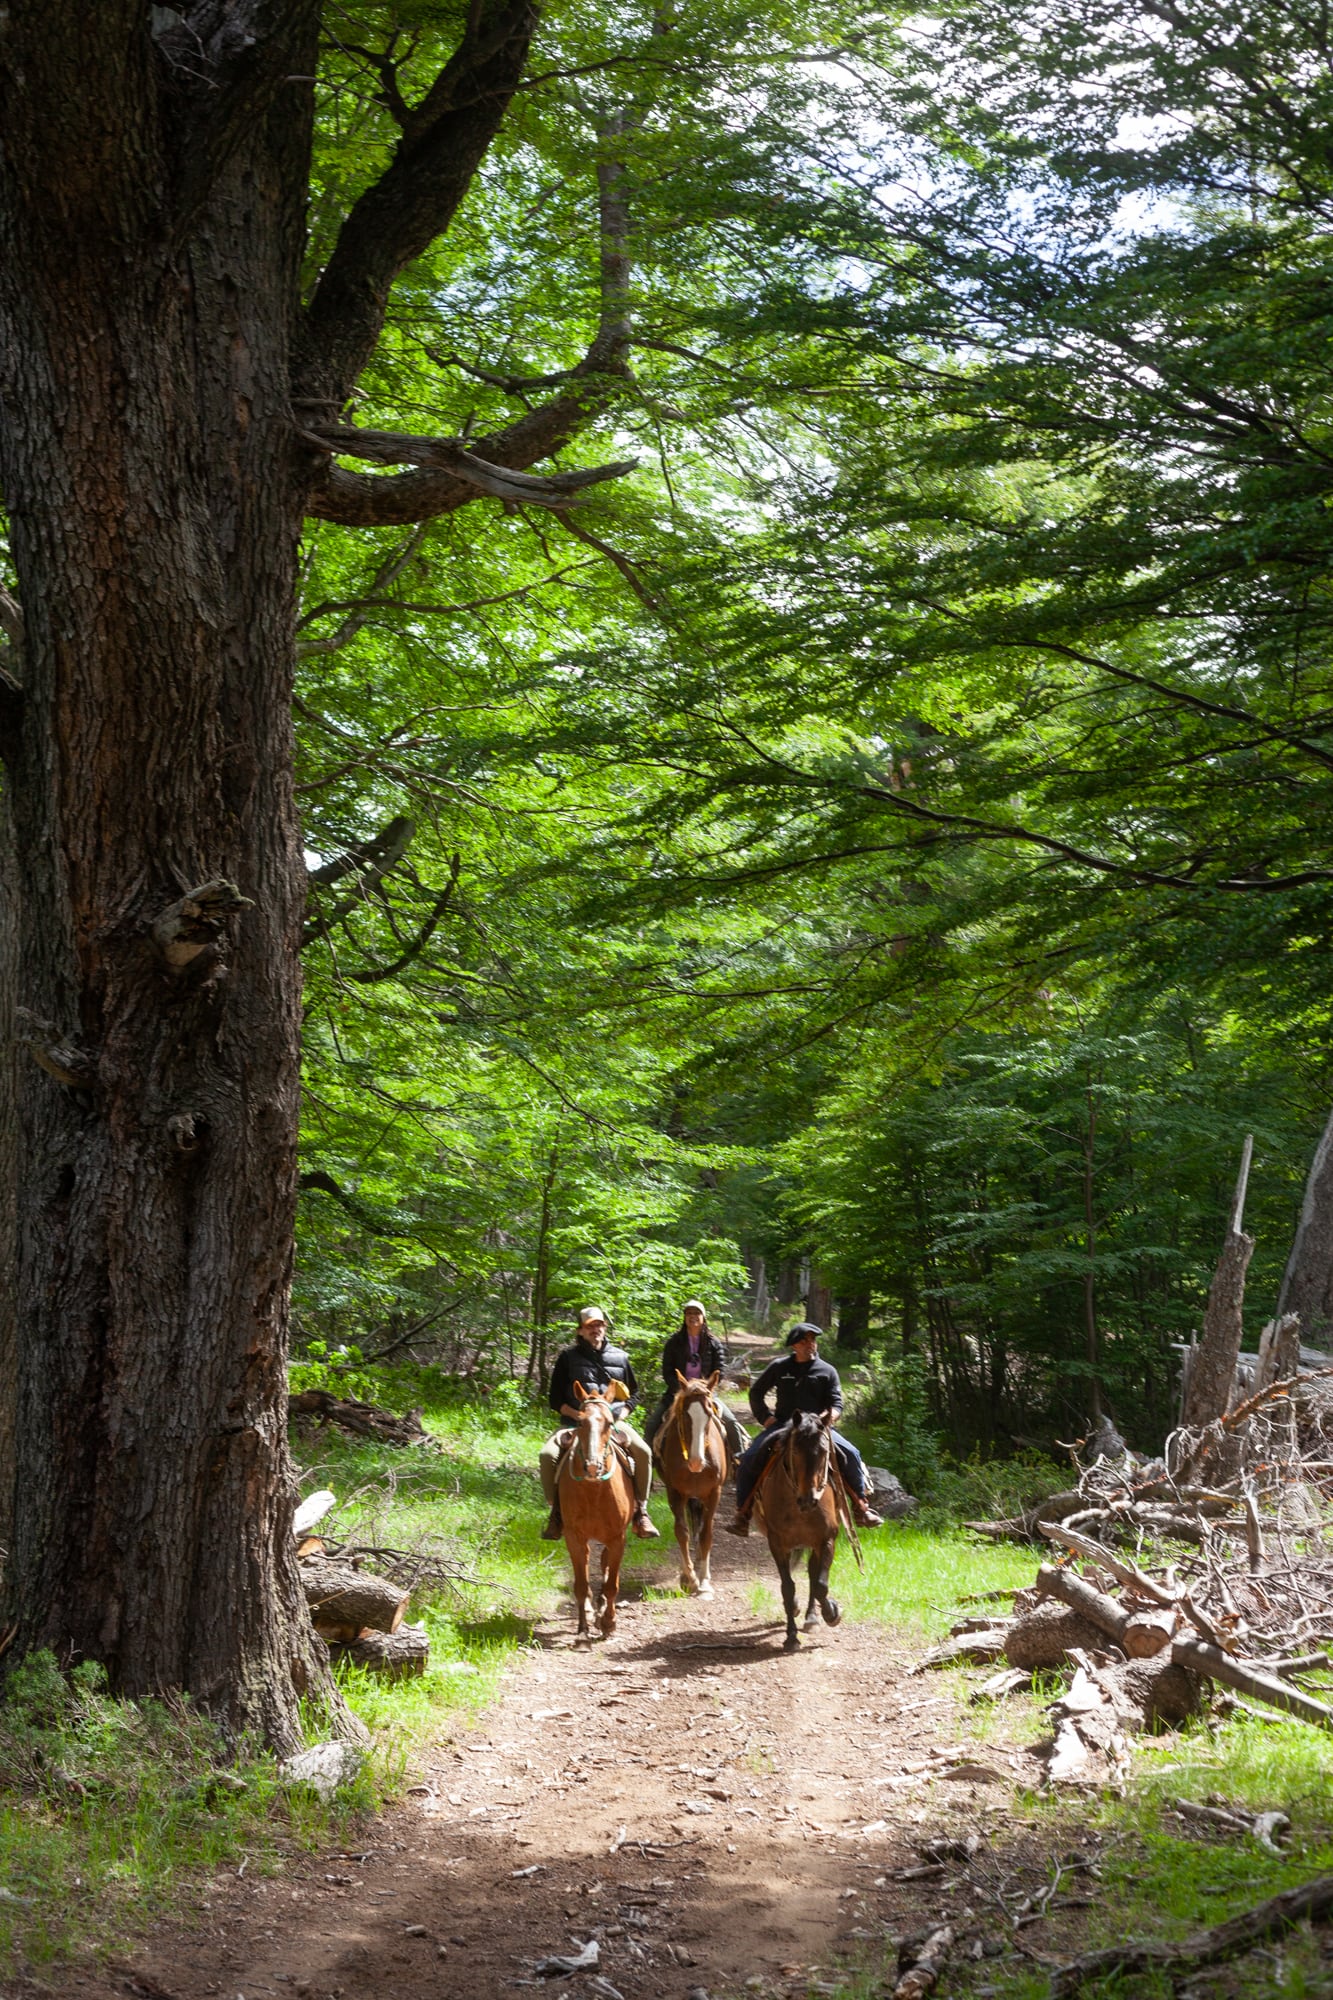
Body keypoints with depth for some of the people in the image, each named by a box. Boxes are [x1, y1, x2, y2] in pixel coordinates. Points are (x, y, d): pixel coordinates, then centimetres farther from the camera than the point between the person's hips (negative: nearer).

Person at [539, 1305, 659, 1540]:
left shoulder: (620, 1357, 12)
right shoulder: (568, 1357, 6)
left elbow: (633, 1393, 17)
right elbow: (555, 1399, 5)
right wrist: (578, 1415, -11)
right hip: (575, 1421, -1)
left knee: (643, 1452, -26)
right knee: (547, 1455, -28)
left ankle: (640, 1512, -15)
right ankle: (556, 1512, -12)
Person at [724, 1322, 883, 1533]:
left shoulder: (827, 1371, 7)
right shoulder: (779, 1367, 8)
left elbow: (836, 1403, 3)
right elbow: (756, 1392, 16)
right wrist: (765, 1417, 1)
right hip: (781, 1426, 0)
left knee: (850, 1454, -20)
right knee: (748, 1461, -18)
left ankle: (861, 1508, -6)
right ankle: (743, 1515, -9)